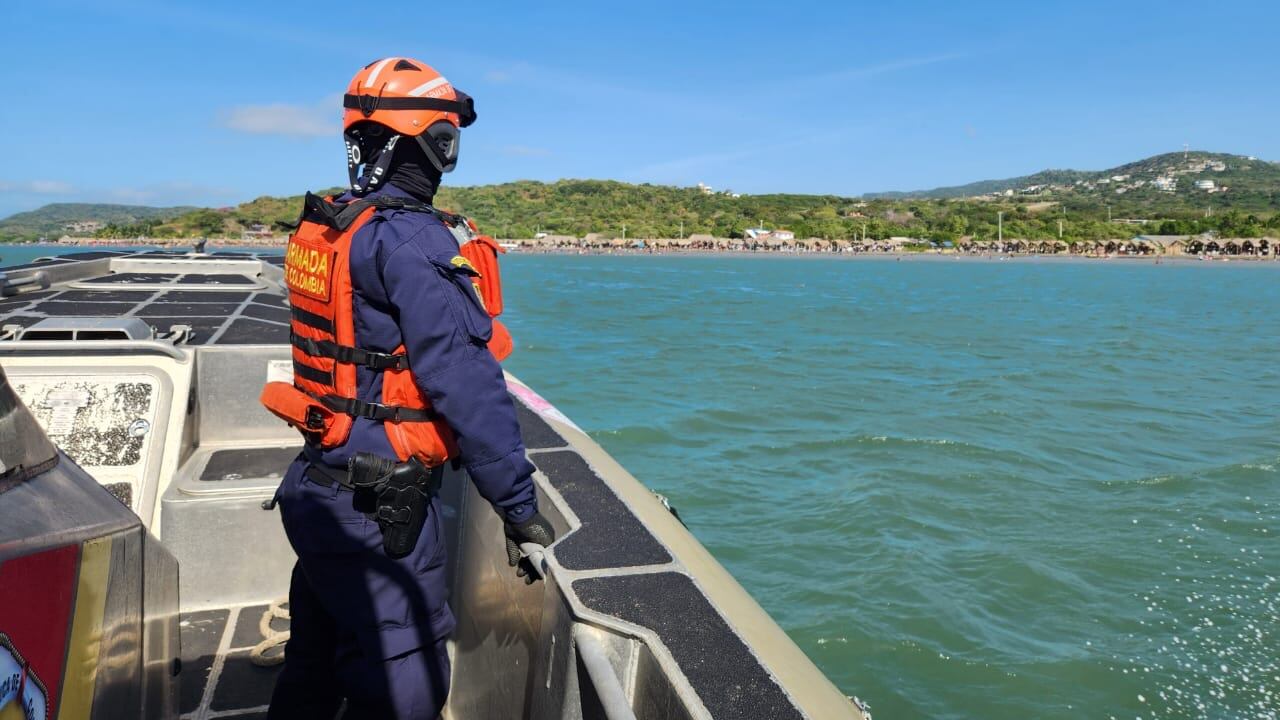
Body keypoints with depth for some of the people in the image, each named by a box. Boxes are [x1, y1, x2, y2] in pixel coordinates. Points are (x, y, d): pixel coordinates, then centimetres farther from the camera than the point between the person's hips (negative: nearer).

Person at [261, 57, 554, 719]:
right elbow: (464, 382, -24)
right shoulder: (410, 240, -21)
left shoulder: (321, 229, 8)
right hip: (377, 512, -9)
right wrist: (517, 503, -18)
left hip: (318, 487, 9)